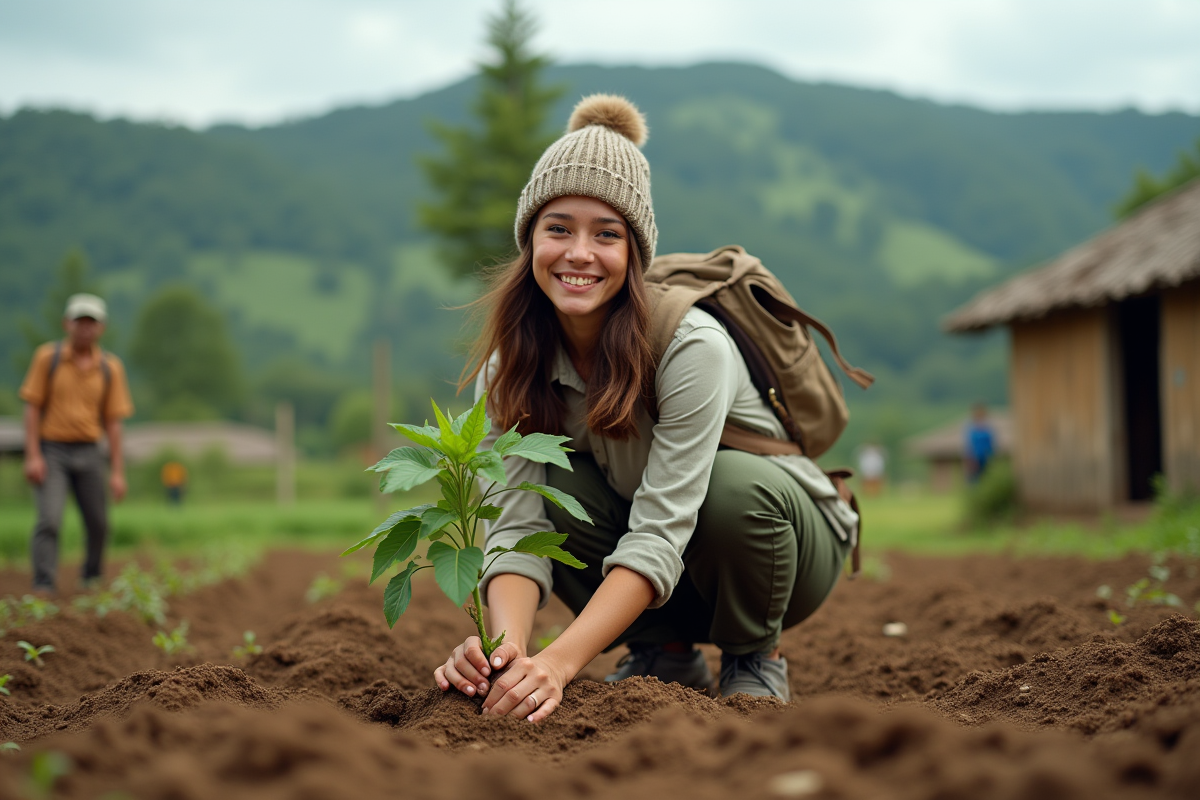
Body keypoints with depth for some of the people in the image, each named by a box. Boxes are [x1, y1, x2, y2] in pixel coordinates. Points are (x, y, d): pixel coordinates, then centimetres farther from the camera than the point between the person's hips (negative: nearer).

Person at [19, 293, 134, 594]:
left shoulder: (111, 367, 3)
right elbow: (32, 408, -3)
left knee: (98, 524, 6)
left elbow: (113, 422, 4)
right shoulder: (47, 357, -3)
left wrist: (117, 472, 0)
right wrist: (32, 456, -12)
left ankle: (92, 580, 29)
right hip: (52, 451, -3)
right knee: (49, 519, -17)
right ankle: (43, 590, -18)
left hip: (89, 453, 3)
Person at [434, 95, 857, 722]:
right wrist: (507, 648, -44)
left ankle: (756, 657, -6)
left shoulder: (692, 347, -30)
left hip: (781, 526, -3)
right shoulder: (509, 368, -14)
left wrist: (558, 662, -48)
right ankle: (667, 655, -2)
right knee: (552, 489, -25)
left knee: (736, 483, -36)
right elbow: (516, 524, -23)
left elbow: (659, 535, -36)